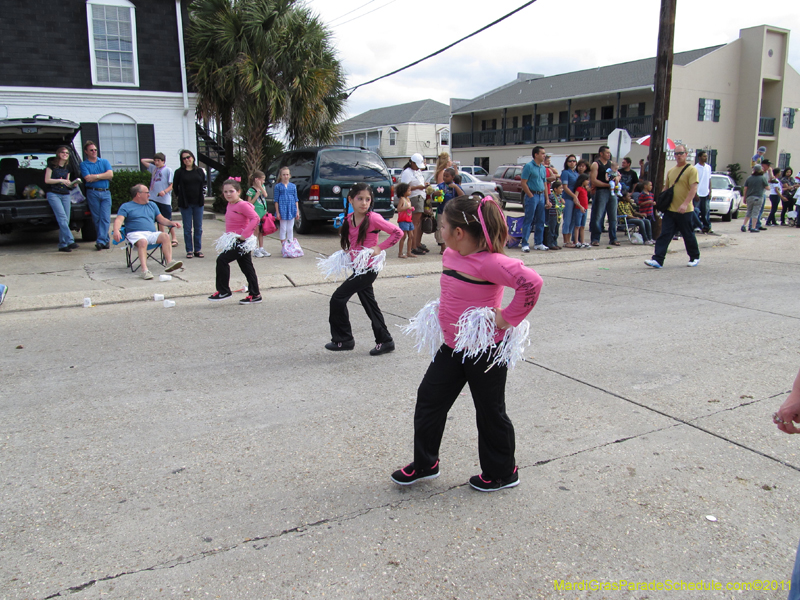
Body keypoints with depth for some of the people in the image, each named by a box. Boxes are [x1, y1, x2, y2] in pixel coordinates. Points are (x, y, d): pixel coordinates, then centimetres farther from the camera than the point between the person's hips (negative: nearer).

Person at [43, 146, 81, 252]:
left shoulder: (68, 168, 16)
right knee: (62, 217, -19)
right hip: (53, 194, -5)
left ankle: (62, 245, 3)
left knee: (66, 220, 0)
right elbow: (47, 180, -2)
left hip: (65, 195, 5)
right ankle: (70, 242, -29)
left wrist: (73, 184, -1)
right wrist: (61, 180, -12)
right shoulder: (52, 165, 1)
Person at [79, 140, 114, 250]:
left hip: (105, 192, 1)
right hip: (92, 193, -1)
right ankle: (106, 240, 8)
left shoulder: (104, 162, 14)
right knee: (97, 219, 0)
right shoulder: (84, 164, 8)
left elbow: (110, 174, -1)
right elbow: (87, 178, -6)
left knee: (105, 218, -9)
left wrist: (96, 176, -5)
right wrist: (103, 176, -2)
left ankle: (101, 241, -10)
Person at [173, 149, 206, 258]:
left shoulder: (199, 171, 5)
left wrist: (202, 196, 9)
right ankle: (189, 250, 8)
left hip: (198, 203, 2)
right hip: (185, 203, -2)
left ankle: (198, 250, 13)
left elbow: (203, 184, 14)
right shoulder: (179, 172, -1)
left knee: (198, 228, 6)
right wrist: (178, 197, 6)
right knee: (187, 228, 3)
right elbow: (175, 186, 8)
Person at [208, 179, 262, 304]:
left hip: (241, 242, -9)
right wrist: (228, 236, 16)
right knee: (246, 267, 12)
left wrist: (245, 234, -26)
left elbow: (255, 218, -26)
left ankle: (223, 291, -5)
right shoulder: (230, 205, 12)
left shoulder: (242, 205, -15)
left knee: (222, 260, -14)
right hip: (233, 241, 10)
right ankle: (255, 295, 19)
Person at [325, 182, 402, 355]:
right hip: (358, 268, 8)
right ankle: (384, 340, 23)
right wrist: (347, 252, 6)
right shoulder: (349, 220, 5)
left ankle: (343, 339, 8)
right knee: (369, 304, 13)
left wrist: (380, 247, -16)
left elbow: (398, 232, -15)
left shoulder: (373, 218, -15)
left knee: (338, 298, -6)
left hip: (368, 269, -8)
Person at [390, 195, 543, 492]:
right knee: (429, 400, 13)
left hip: (485, 350, -9)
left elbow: (531, 281, -35)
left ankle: (502, 473, 30)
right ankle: (424, 464, 30)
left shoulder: (489, 262, -25)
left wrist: (508, 317, -26)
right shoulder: (449, 255, 3)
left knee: (490, 412, 9)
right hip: (452, 347, 9)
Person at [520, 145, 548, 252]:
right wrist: (531, 196, -14)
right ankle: (524, 244, -2)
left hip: (541, 196, 7)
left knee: (540, 221, 9)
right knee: (528, 220, -6)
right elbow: (523, 183, -11)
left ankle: (538, 243, 17)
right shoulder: (529, 166, -8)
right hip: (532, 196, -7)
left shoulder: (543, 168, 15)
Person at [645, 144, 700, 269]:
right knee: (664, 235, -4)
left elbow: (693, 189, -15)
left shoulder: (691, 170, -6)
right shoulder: (671, 171, 14)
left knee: (688, 235, 8)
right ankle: (658, 260, -8)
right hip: (670, 209, 5)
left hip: (684, 211, -5)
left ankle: (695, 258, 27)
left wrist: (685, 204, -27)